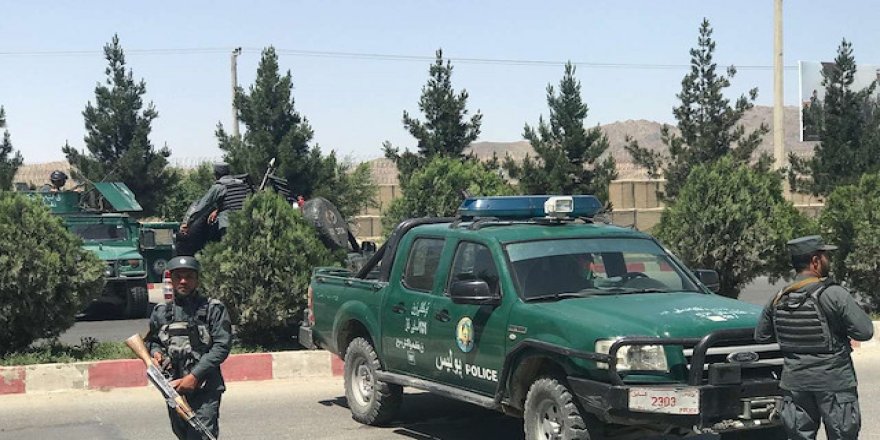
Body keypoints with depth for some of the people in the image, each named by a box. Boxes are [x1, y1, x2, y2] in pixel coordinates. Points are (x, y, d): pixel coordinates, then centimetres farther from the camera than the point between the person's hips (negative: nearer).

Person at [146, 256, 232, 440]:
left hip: (204, 389, -5)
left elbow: (222, 346, -8)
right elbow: (151, 340, 25)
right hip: (173, 389, 5)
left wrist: (195, 376, -14)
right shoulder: (161, 312, 10)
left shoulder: (214, 309, -2)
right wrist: (155, 352, 0)